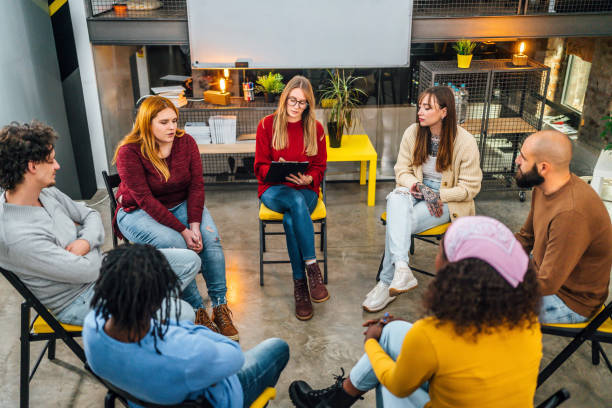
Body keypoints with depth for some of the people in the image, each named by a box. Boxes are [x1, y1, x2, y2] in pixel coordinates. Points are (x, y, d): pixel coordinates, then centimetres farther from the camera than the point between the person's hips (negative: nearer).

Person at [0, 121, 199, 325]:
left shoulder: (46, 193, -3)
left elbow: (91, 215, 10)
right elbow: (88, 271, -26)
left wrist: (85, 242, -14)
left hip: (99, 265, 9)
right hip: (80, 300, -9)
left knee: (189, 261, 3)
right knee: (183, 316, -22)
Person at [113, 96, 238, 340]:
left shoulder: (186, 142, -6)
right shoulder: (129, 152, -18)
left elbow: (196, 186, -8)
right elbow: (145, 200, -23)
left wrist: (195, 225, -23)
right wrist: (183, 230, -28)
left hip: (180, 205, 4)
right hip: (138, 212, -4)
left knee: (210, 236, -23)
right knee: (174, 243, -31)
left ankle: (220, 305, -14)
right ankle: (196, 310, -19)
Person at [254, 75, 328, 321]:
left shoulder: (315, 128, 6)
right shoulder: (267, 125, 3)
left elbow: (319, 167, 8)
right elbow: (260, 167, 2)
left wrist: (308, 178, -15)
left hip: (305, 189, 1)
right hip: (274, 190, -1)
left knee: (291, 219, -35)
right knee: (297, 202, -37)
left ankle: (300, 284, -30)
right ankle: (312, 268, -37)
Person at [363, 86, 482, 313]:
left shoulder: (465, 142, -11)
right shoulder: (413, 133, 1)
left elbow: (470, 187, -8)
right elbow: (402, 171, 6)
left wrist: (438, 196, -19)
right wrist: (419, 188, -15)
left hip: (448, 202, -4)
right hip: (415, 191, 4)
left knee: (396, 223, -29)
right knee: (396, 199, -35)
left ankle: (387, 282, -18)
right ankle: (402, 268, -45)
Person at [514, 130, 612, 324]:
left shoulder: (571, 214, -35)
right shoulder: (544, 188, -5)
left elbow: (546, 284, -30)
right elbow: (525, 236, 9)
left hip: (571, 303, -8)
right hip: (544, 271, 9)